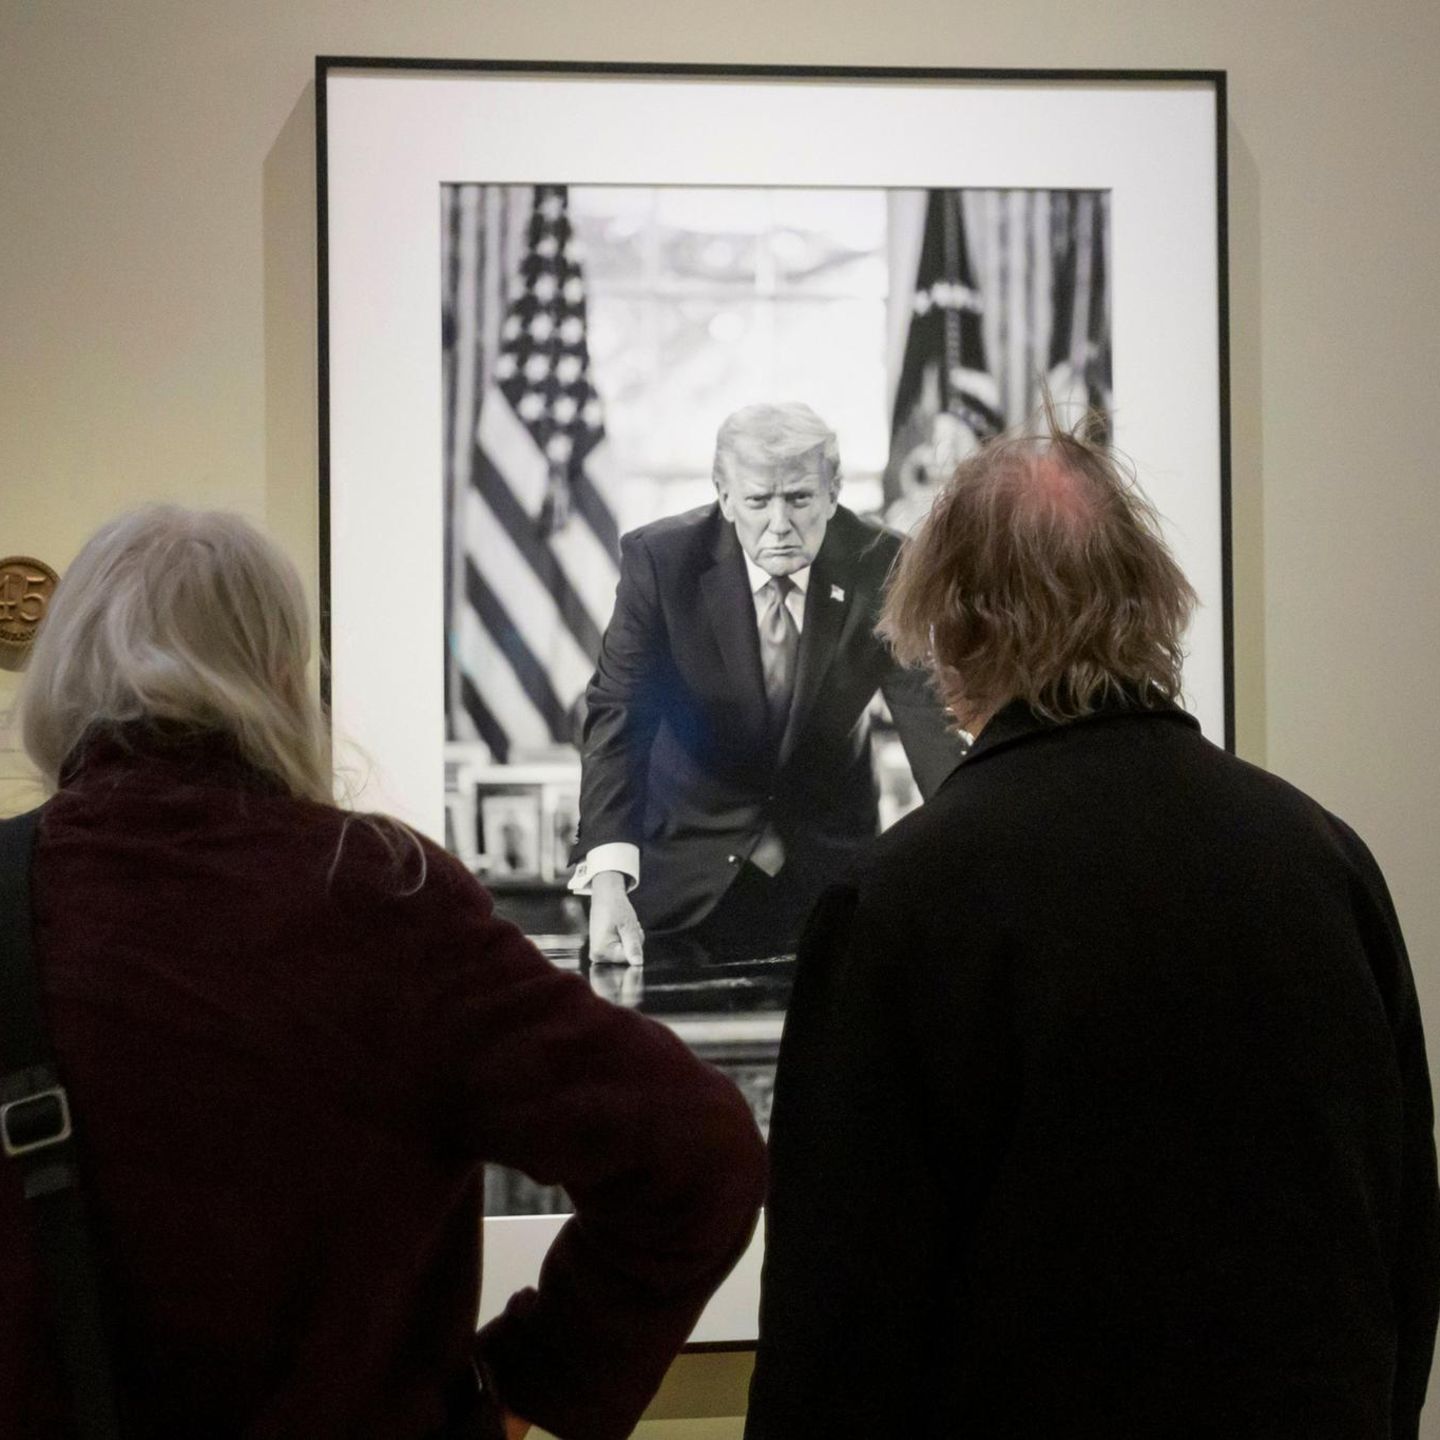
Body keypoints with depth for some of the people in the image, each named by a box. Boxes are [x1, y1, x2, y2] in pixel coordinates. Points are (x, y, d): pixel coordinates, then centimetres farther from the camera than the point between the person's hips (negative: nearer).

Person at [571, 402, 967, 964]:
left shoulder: (881, 566, -14)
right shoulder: (660, 559, -17)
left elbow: (929, 720, -17)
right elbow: (618, 714, -21)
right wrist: (608, 877, -35)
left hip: (829, 872, 1)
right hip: (687, 867, -1)